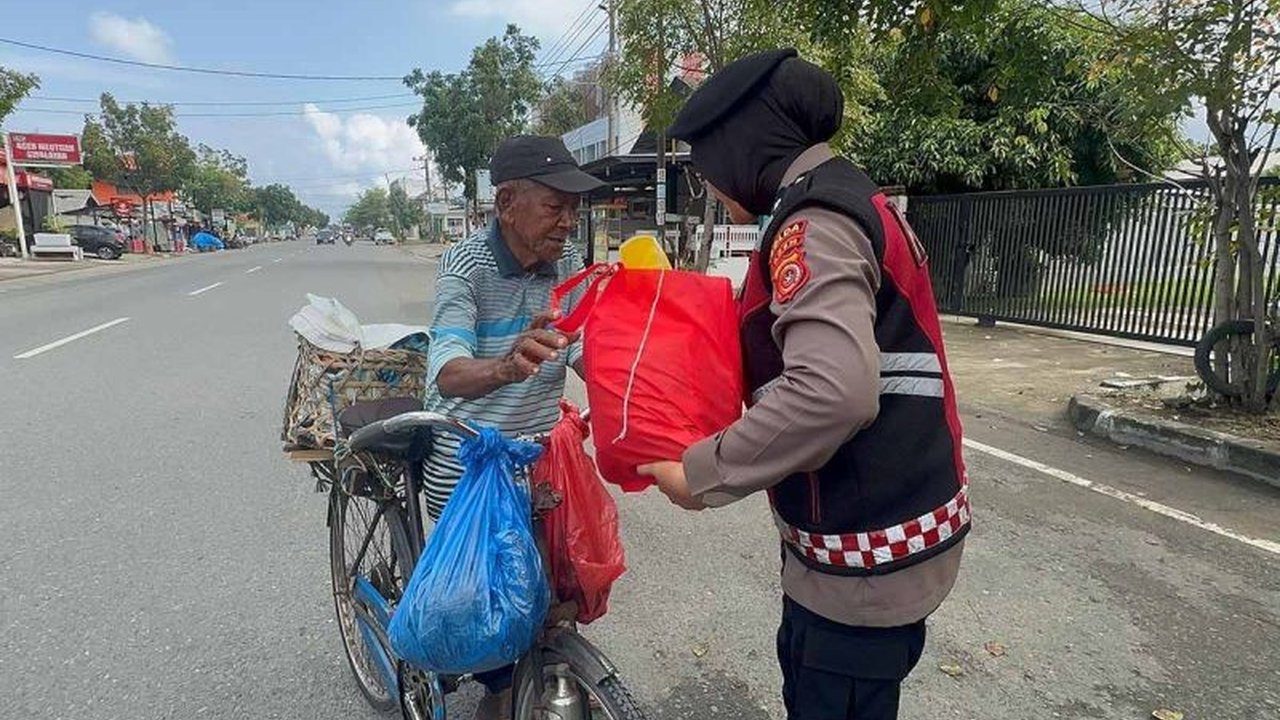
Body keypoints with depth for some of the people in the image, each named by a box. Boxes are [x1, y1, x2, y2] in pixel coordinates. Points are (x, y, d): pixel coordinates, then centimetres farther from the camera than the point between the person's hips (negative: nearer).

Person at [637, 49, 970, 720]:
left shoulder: (813, 221, -21)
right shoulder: (847, 198, 11)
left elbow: (832, 393, -35)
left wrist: (701, 473, -25)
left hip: (867, 552, -10)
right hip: (858, 524, 10)